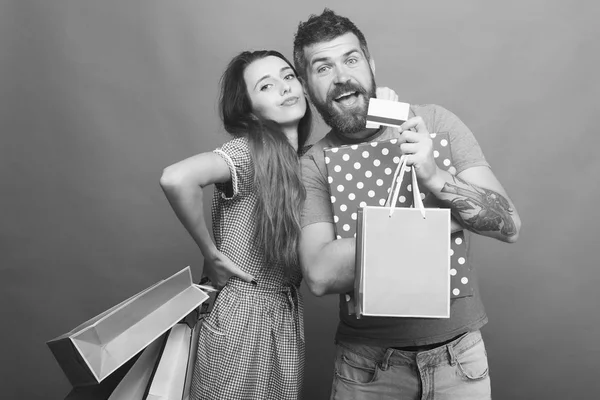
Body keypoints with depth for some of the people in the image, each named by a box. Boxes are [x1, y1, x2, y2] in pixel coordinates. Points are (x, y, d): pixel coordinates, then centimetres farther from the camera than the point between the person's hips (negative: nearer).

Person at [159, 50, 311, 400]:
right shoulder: (252, 150, -18)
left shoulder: (304, 160, 3)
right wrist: (211, 253, -23)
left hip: (289, 317, 7)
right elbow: (177, 179, -36)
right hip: (246, 317, -6)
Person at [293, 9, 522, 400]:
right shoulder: (313, 166, -8)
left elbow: (509, 226, -9)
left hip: (457, 352, 1)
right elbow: (320, 274, -21)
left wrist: (434, 177, -27)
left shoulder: (433, 122, -6)